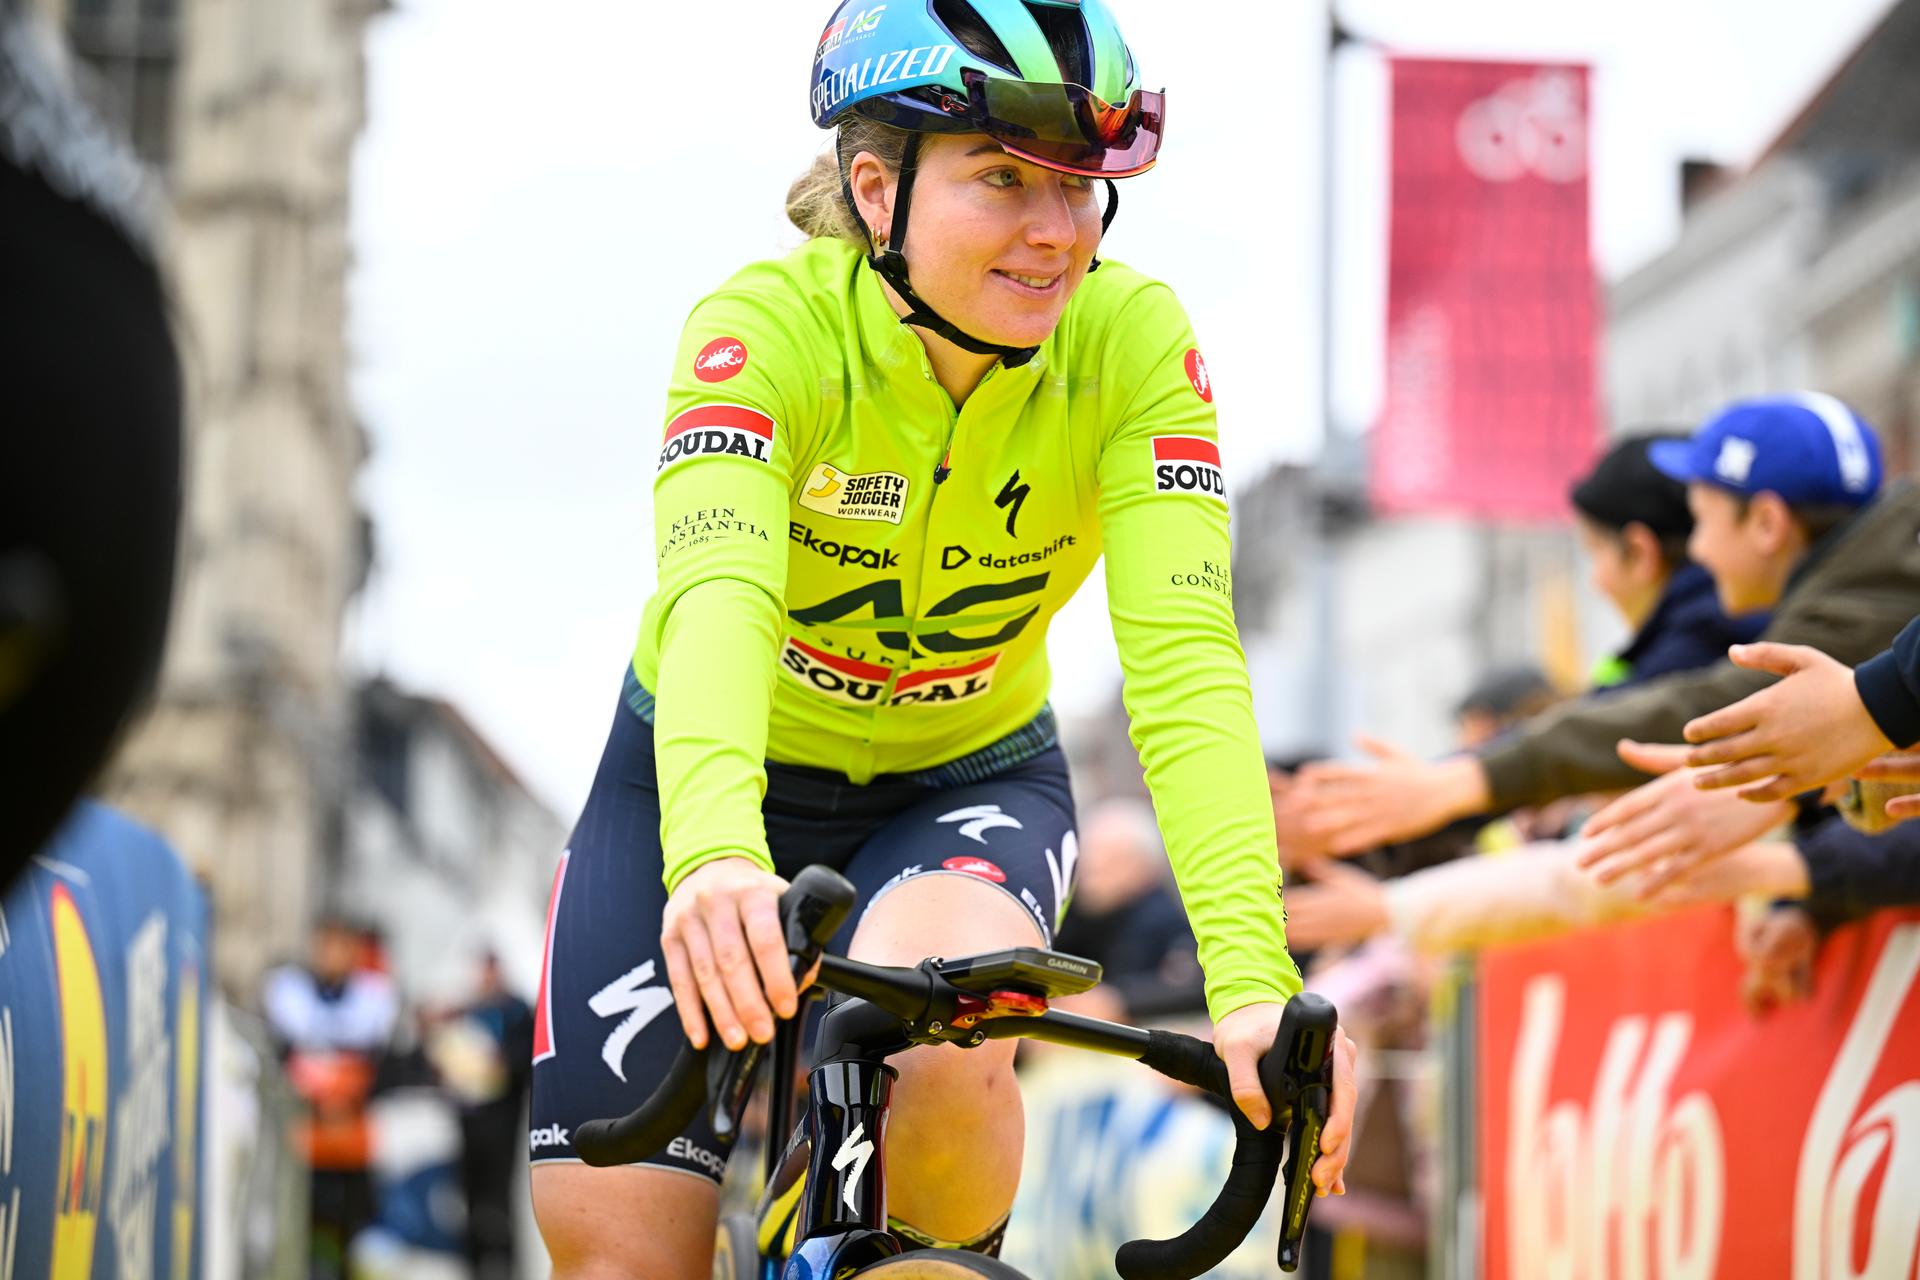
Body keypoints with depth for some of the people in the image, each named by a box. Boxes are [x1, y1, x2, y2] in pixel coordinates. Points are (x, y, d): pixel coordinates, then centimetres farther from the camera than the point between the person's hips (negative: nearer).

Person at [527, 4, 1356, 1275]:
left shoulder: (1134, 343, -22)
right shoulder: (771, 324, -26)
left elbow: (1183, 657, -32)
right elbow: (717, 599, -44)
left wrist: (1255, 984, -47)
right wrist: (714, 856, -65)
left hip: (968, 784, 0)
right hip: (707, 788, 0)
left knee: (937, 1059, -34)